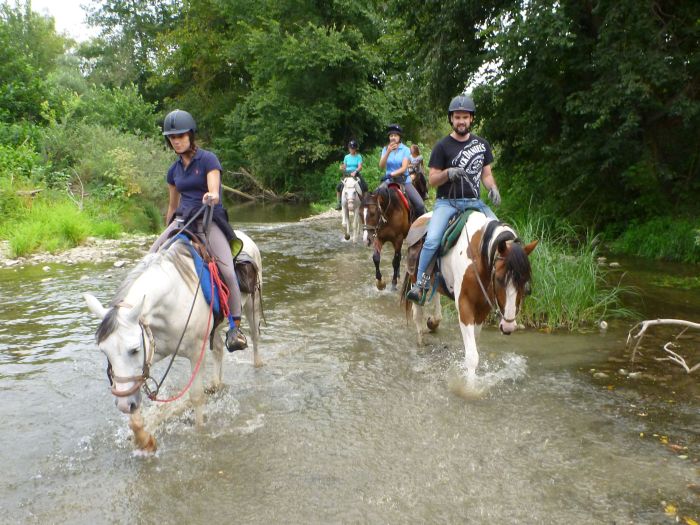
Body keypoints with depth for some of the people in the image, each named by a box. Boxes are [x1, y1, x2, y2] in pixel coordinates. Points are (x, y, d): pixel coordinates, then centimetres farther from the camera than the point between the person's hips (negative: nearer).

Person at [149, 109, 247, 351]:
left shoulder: (208, 159, -5)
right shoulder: (174, 170, 13)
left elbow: (214, 191, -19)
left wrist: (211, 197, -43)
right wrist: (168, 232, 26)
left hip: (210, 218, -6)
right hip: (182, 219, 6)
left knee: (227, 270, -24)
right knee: (153, 257, -13)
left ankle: (235, 327, -17)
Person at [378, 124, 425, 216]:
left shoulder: (405, 149, -2)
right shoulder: (385, 149, 6)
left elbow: (404, 168, -12)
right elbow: (381, 166, -7)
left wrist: (392, 174, -27)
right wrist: (388, 152, -17)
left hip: (404, 181, -2)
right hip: (389, 180, 2)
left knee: (420, 205, -14)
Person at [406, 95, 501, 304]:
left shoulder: (482, 144, 10)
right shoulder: (443, 146, -1)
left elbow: (486, 173, 15)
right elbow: (432, 180, -1)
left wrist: (493, 189, -7)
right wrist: (448, 173, -22)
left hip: (474, 202, 4)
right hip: (447, 202, -4)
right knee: (432, 240, -25)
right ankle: (420, 284, -10)